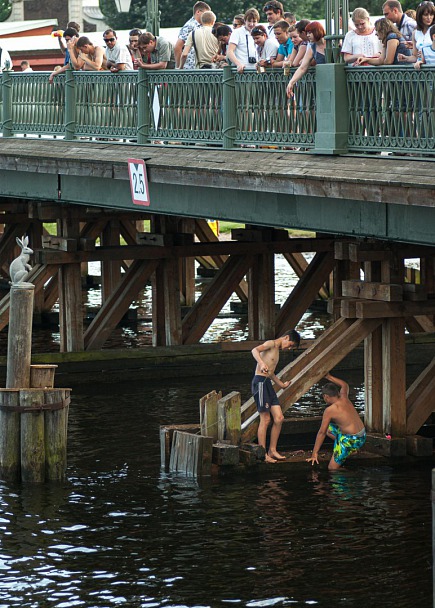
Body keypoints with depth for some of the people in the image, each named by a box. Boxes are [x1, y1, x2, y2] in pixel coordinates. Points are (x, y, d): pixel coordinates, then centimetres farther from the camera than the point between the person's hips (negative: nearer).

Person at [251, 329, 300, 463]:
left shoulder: (277, 351, 24)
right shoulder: (271, 344, -4)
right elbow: (255, 350, -24)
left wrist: (281, 384, 49)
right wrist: (262, 364, -41)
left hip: (268, 384, 9)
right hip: (260, 382, -9)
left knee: (279, 418, 4)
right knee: (265, 419, -7)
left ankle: (272, 451, 12)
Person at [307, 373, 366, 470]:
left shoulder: (329, 410, -14)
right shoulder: (344, 399, 4)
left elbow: (321, 432, -8)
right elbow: (345, 385, 29)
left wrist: (314, 453, -2)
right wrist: (329, 377, 37)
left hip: (351, 441, -8)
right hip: (362, 436, 8)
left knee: (332, 469, -2)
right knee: (329, 429, 26)